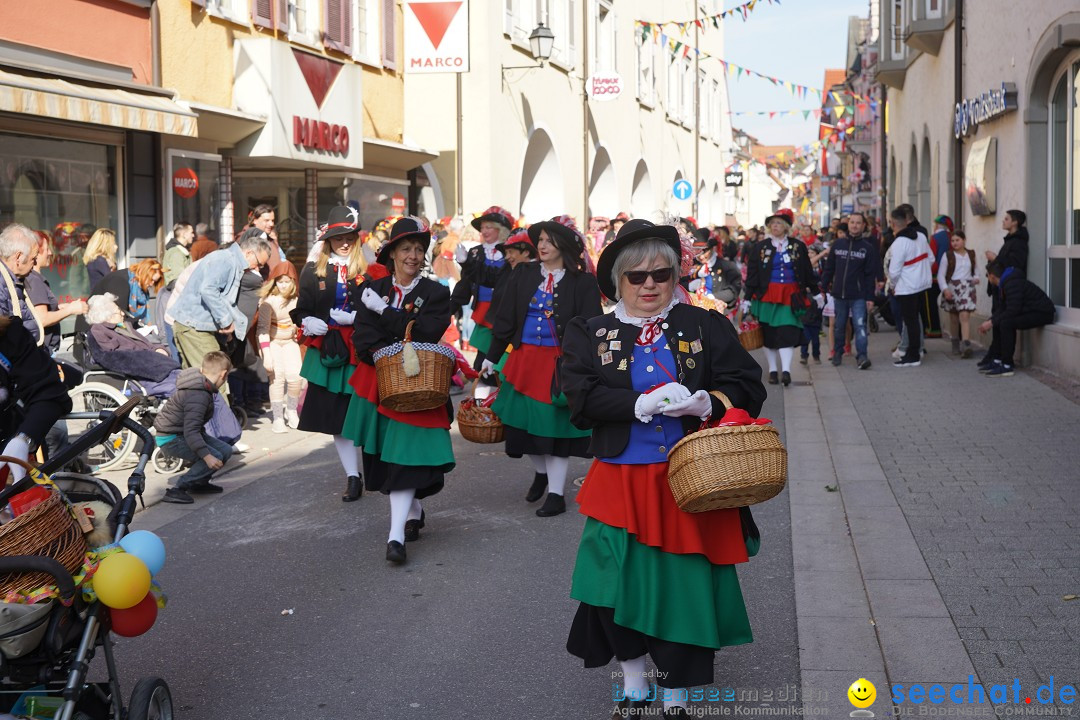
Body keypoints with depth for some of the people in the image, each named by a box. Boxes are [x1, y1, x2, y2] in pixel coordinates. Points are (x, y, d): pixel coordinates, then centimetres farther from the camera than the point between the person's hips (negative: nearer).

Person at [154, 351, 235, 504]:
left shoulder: (201, 387, 5)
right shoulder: (198, 396, -27)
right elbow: (191, 431, -35)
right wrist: (207, 456, -40)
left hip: (182, 432, 10)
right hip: (171, 439, -10)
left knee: (225, 451, 5)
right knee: (215, 458, -23)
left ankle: (199, 483, 20)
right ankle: (176, 490, -18)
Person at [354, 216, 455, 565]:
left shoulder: (436, 292, 0)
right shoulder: (372, 290, 7)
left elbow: (426, 332, -15)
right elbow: (361, 338, -4)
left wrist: (383, 310, -12)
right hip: (379, 381, 4)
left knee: (406, 455, -12)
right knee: (388, 453, 11)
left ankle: (396, 535, -15)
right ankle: (413, 512, 33)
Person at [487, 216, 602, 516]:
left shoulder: (583, 283, -5)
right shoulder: (523, 274, 5)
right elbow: (505, 318, 8)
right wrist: (492, 357, 7)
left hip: (560, 364, -4)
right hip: (524, 360, 4)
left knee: (556, 426, 1)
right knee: (524, 421, 9)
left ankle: (556, 493, 12)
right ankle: (541, 472, 36)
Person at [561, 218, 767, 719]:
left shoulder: (705, 326, 4)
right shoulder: (591, 334, 5)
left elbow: (748, 387, -2)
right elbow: (582, 399, -9)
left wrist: (706, 403, -22)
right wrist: (642, 403, -22)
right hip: (621, 483, 0)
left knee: (685, 588, 4)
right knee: (620, 581, 1)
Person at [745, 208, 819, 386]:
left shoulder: (798, 246, 6)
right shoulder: (761, 247, 6)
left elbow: (807, 272, 11)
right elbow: (752, 274, 4)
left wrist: (815, 292, 11)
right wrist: (749, 297, -2)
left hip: (790, 296, -1)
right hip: (767, 296, 1)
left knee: (787, 333, -10)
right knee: (768, 334, 4)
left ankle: (786, 370, -14)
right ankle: (772, 370, 15)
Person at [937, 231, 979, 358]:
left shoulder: (971, 254, 9)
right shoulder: (948, 255, 1)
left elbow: (975, 269, 24)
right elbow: (941, 274, -3)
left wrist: (976, 277, 2)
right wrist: (945, 289, -16)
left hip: (967, 288, 0)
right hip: (952, 288, 0)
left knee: (965, 316, -15)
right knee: (953, 318, 9)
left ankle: (966, 345, -23)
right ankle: (955, 345, 23)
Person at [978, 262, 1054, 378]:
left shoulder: (1012, 284, -22)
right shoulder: (1005, 282, 10)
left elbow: (1012, 311, -27)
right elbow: (1002, 308, 13)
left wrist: (992, 322, -18)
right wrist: (990, 321, 0)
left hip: (1042, 313, -11)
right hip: (1030, 311, 11)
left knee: (1006, 323, -27)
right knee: (998, 322, 7)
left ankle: (1007, 367, -21)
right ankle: (997, 361, 7)